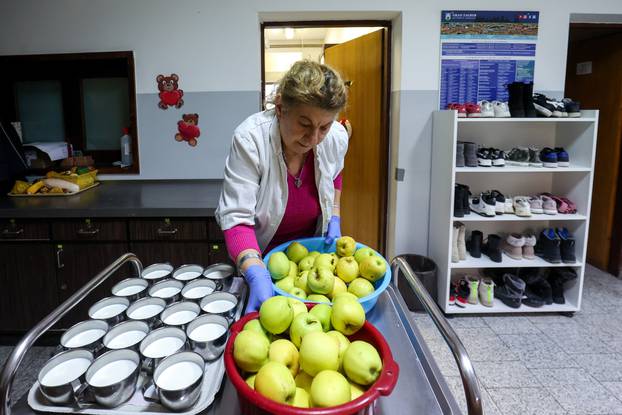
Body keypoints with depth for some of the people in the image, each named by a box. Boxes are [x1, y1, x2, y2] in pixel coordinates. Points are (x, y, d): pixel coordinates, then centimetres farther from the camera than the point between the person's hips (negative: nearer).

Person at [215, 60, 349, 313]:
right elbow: (236, 218, -33)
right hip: (260, 255, -3)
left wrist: (334, 218, -4)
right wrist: (257, 276, -47)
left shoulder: (337, 138, -18)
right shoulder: (250, 139, -32)